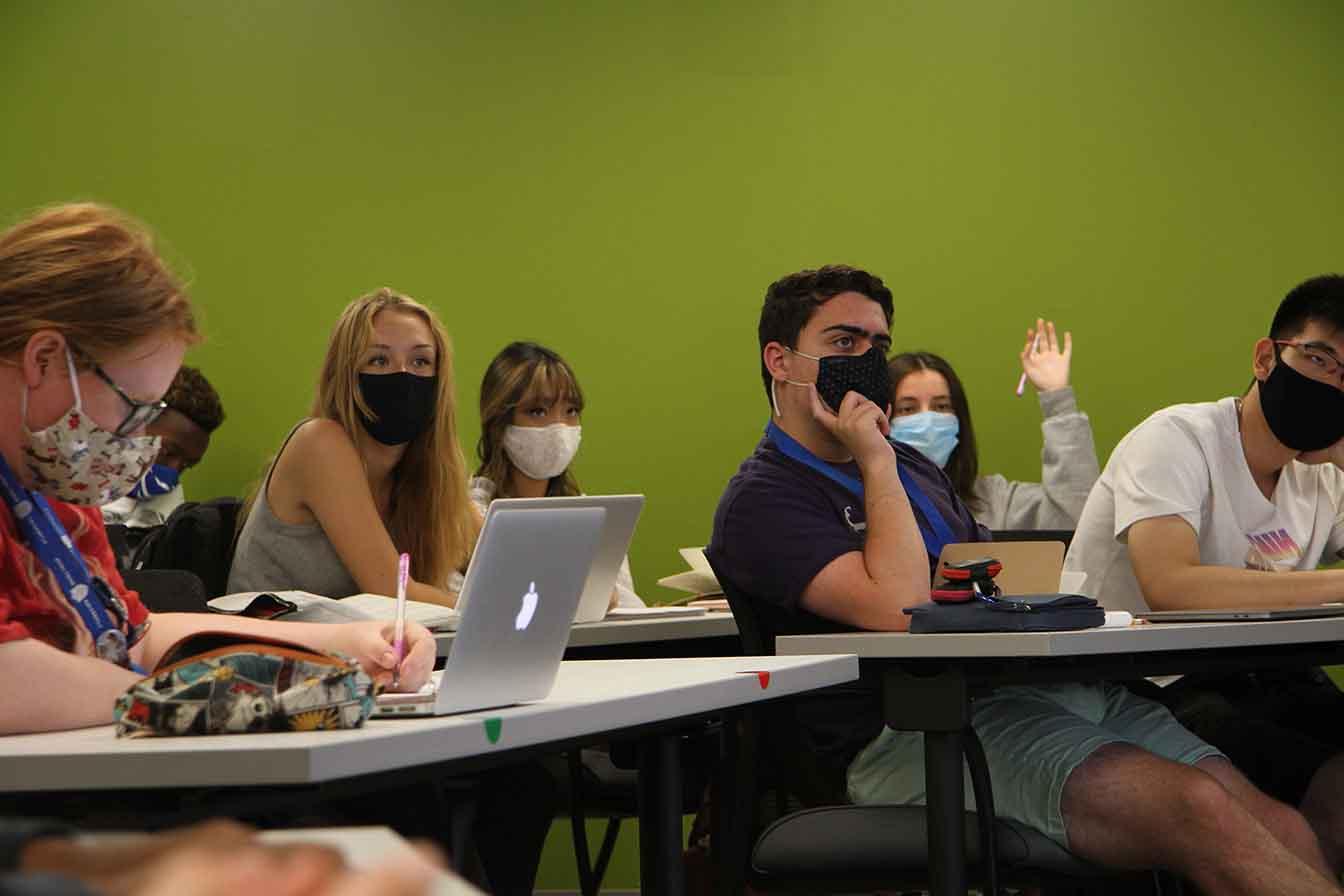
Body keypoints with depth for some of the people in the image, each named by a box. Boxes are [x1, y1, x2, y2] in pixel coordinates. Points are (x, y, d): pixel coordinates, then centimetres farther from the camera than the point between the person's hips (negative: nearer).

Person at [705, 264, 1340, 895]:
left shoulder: (911, 466, 27)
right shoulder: (762, 500, -1)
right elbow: (900, 608, -16)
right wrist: (874, 464, -6)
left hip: (1045, 685, 8)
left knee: (1282, 831, -12)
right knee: (1205, 811, -28)